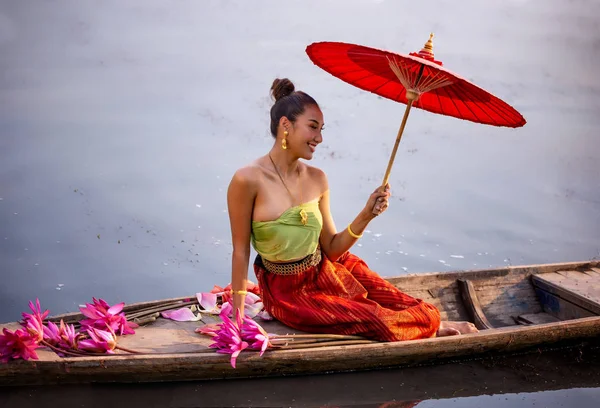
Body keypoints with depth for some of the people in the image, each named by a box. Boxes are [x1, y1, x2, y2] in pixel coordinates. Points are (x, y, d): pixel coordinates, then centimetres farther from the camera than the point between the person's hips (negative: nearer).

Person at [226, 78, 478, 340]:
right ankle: (433, 325, 15)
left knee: (403, 304, -7)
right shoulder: (248, 180, -19)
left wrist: (366, 216, -15)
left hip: (326, 272, 5)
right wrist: (237, 316, -11)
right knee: (378, 319, -11)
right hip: (287, 292, -5)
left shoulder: (316, 179, -3)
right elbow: (241, 251, -12)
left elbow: (332, 250, 0)